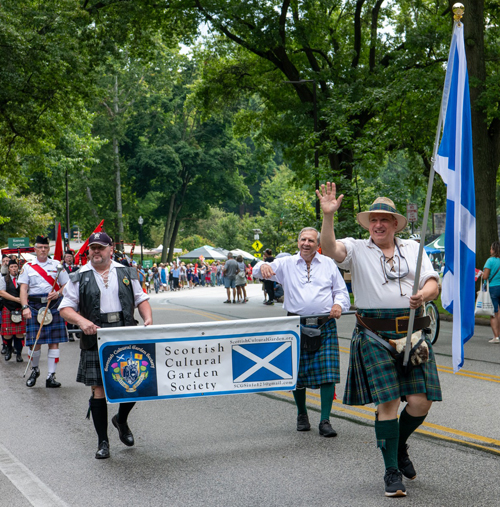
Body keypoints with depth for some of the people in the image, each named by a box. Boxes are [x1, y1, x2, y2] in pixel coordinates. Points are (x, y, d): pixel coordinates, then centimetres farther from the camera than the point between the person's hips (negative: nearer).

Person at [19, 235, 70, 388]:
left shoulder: (57, 265, 9)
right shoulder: (28, 267, 7)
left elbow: (66, 285, 9)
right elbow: (23, 289, -1)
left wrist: (58, 294, -13)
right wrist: (25, 307, -15)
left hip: (53, 306, 1)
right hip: (34, 306, -1)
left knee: (54, 341, -3)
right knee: (34, 342, -2)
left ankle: (51, 376, 2)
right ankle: (35, 370, 25)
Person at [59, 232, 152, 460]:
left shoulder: (126, 273, 11)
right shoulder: (79, 278, 5)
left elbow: (141, 299, 15)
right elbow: (65, 308, 3)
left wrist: (148, 319, -3)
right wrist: (82, 321, -16)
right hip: (96, 339, -2)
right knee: (99, 390, -1)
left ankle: (121, 420, 32)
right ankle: (102, 442, 10)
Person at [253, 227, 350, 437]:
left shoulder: (328, 264, 12)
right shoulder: (286, 264, 9)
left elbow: (341, 290, 14)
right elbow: (259, 271, 0)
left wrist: (339, 304, -8)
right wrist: (263, 266, -25)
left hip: (325, 326, 0)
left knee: (328, 372, -8)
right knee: (297, 373, 5)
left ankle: (325, 421, -4)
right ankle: (302, 415, 25)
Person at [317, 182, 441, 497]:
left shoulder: (413, 249, 15)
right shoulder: (357, 249, 7)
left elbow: (433, 284, 7)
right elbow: (330, 250, -13)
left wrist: (423, 295, -16)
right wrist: (328, 216, -27)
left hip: (412, 333, 3)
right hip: (375, 336, -3)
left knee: (421, 401, -3)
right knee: (388, 402, -7)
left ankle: (400, 445, 28)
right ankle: (392, 472, 5)